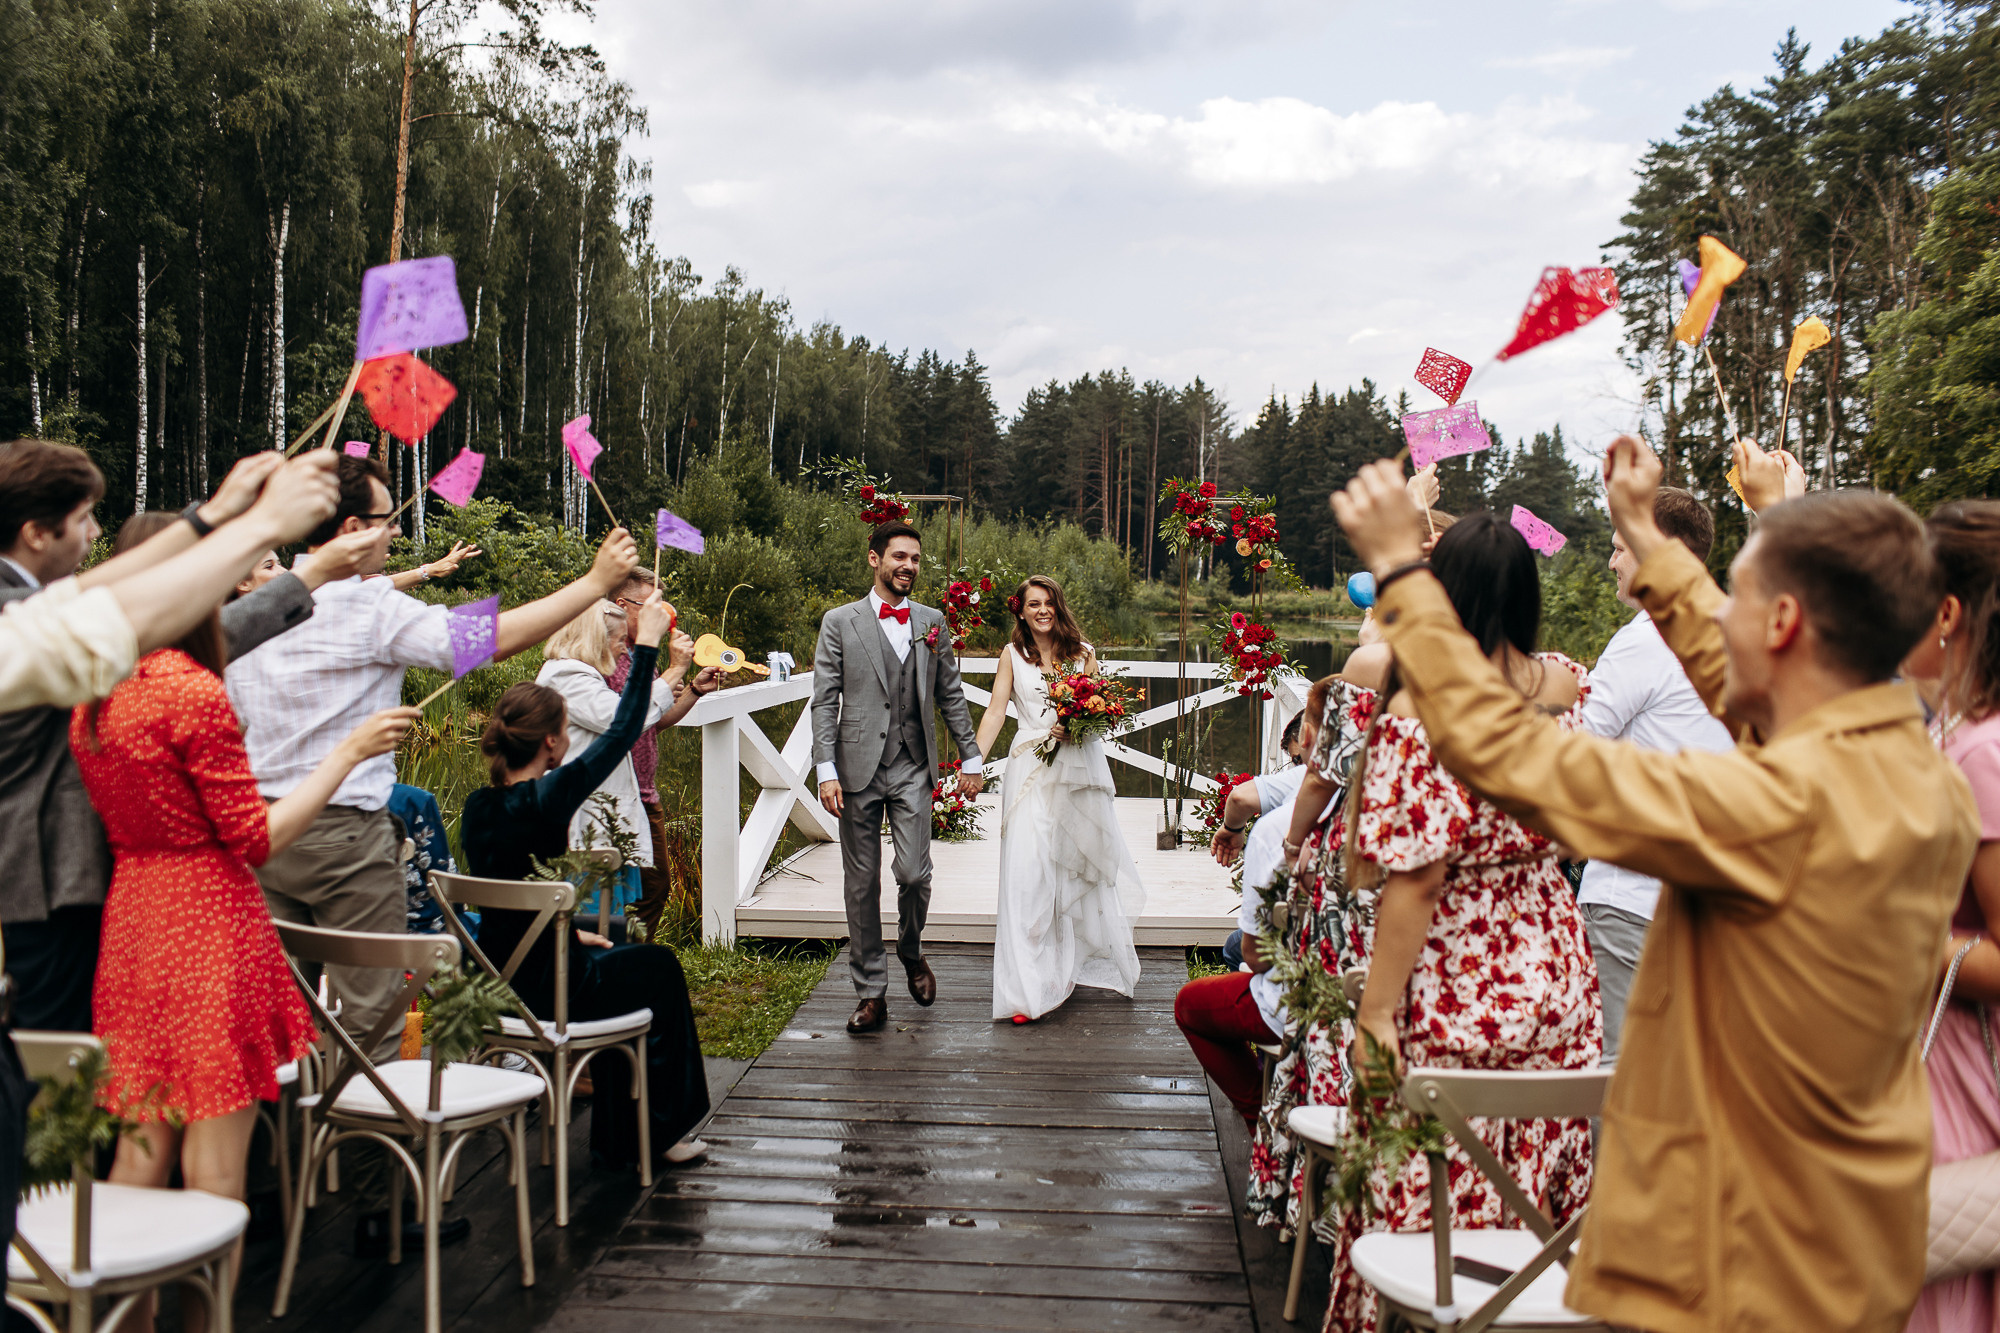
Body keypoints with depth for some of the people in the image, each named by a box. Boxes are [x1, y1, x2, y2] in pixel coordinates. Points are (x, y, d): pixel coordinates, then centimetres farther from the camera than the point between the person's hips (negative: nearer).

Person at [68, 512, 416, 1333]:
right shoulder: (193, 692, -17)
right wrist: (347, 753, -9)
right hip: (207, 924, -8)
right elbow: (254, 839, -14)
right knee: (214, 1157, 1)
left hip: (130, 918, 8)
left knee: (140, 1145, 16)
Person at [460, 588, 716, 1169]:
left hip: (493, 981, 7)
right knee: (658, 968, 19)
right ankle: (654, 1132, 32)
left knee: (620, 962, 29)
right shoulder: (546, 799, -21)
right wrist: (646, 643, -8)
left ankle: (617, 1137, 37)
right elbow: (622, 732, -14)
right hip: (544, 990, -7)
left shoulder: (478, 806, 2)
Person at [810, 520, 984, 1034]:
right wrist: (826, 771, -10)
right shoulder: (840, 622, 3)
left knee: (913, 873, -7)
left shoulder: (932, 622, 11)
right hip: (858, 769, -1)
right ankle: (871, 994, 14)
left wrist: (971, 758, 12)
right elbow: (825, 701, -2)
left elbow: (951, 696, 15)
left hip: (913, 767, 1)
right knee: (862, 883, 3)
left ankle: (911, 951, 25)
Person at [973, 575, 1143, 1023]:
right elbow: (995, 712, 0)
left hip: (1080, 764, 2)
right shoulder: (1012, 654, 6)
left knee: (1083, 862, 10)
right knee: (1028, 871, -9)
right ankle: (1028, 989, -9)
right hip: (1031, 768, -2)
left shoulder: (1082, 652, 8)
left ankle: (1091, 958, 32)